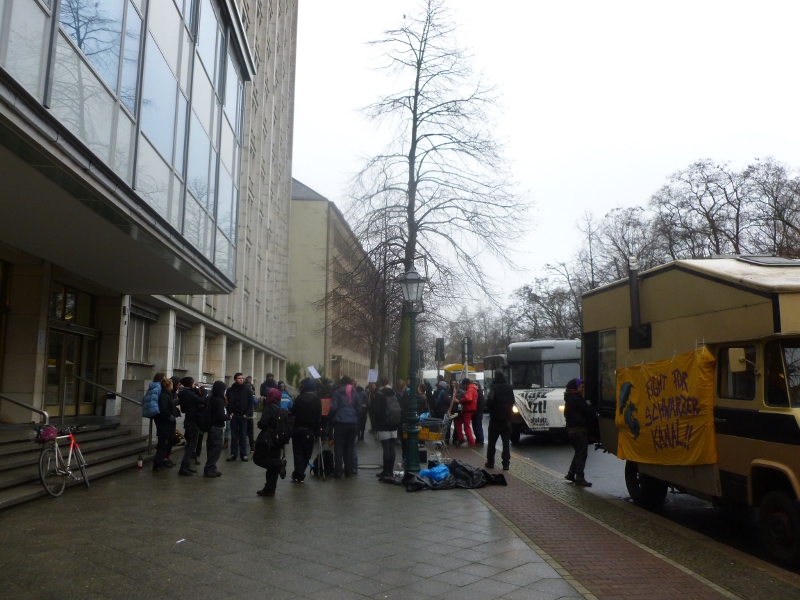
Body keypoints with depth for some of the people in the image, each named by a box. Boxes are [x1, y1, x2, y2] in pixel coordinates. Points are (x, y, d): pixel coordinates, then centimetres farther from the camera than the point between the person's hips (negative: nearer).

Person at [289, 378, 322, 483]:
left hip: (298, 429, 0)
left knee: (298, 452, 5)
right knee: (306, 453, 10)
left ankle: (298, 475, -1)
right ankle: (300, 474, 9)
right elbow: (319, 416, -4)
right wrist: (317, 430, 0)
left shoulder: (299, 398, -4)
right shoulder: (317, 399, -1)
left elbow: (293, 412, -6)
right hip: (310, 430, 0)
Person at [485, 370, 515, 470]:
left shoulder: (494, 387, -14)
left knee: (492, 442, 8)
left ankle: (490, 462, 13)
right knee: (506, 442, 5)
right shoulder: (509, 388, 3)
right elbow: (512, 402, 10)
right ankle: (506, 464, 1)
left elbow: (489, 401, -22)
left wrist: (490, 409, -3)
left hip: (495, 418, -4)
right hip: (506, 418, 4)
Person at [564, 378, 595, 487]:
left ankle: (571, 474, 23)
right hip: (578, 429, -11)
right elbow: (587, 410, -16)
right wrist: (594, 412, 2)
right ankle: (580, 478, -8)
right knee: (581, 453, -8)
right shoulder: (574, 399, -14)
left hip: (573, 429, 11)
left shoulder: (571, 398, 20)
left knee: (579, 452, 19)